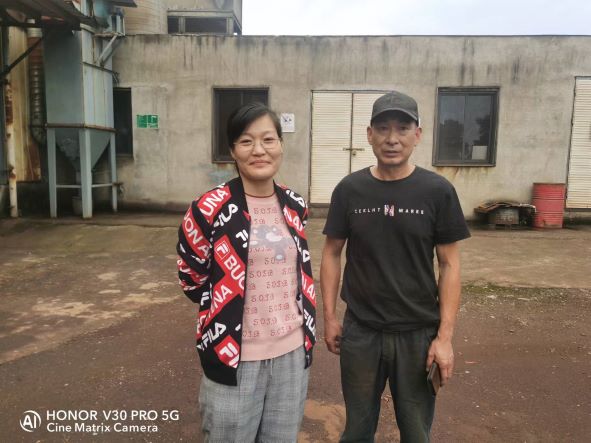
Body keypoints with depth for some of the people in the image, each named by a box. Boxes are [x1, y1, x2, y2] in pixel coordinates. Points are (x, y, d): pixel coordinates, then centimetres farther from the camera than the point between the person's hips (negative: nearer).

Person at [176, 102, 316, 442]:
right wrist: (227, 317, 2)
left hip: (292, 352, 5)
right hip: (235, 355, -4)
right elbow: (192, 279, -2)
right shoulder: (210, 209, -13)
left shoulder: (295, 206, 2)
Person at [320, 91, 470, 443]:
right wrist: (329, 316, 0)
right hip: (360, 331, 1)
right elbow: (332, 253, 3)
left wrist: (445, 336, -9)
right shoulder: (349, 189, -4)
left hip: (419, 333, 0)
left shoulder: (437, 191, -8)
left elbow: (450, 265, -5)